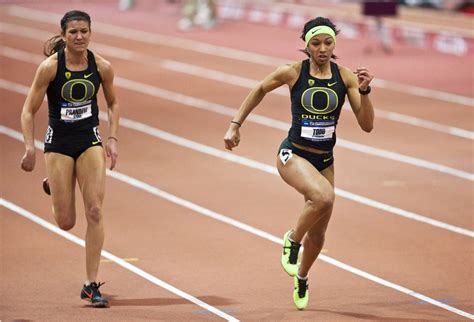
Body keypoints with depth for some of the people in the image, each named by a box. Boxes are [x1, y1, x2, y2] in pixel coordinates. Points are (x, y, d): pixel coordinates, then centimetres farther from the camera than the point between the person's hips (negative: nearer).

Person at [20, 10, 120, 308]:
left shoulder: (102, 67, -6)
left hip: (90, 141, 2)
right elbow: (29, 110, -8)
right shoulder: (50, 67, -14)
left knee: (95, 213, -10)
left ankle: (92, 285, -4)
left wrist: (113, 139, 1)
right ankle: (53, 186, 38)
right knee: (66, 222, 1)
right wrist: (30, 147, -17)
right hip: (59, 144, -2)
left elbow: (113, 104, 11)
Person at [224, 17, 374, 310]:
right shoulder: (292, 73, -9)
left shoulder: (345, 77, -5)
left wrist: (364, 91, -21)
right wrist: (235, 125, 10)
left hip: (324, 161, 4)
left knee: (318, 233, 13)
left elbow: (367, 125, -7)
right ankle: (293, 240, -7)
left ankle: (301, 278, 44)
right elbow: (260, 90, 10)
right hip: (293, 154, -4)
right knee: (323, 197, -34)